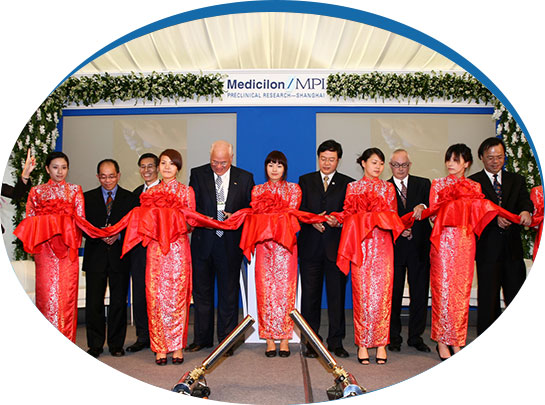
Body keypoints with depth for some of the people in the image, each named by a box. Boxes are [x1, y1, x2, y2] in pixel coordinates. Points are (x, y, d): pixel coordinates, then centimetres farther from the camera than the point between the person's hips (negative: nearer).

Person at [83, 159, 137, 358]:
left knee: (119, 302, 4)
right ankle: (95, 345, 12)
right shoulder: (88, 197, 10)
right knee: (94, 302, 1)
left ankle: (116, 344, 14)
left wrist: (118, 235, -14)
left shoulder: (129, 198, 8)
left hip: (120, 256, 0)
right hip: (95, 255, 1)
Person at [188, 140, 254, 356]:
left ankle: (226, 340, 18)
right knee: (201, 290, 10)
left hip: (230, 243, -1)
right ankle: (202, 338, 24)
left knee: (228, 292, 5)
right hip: (203, 241, 1)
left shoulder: (245, 178, 3)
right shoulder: (198, 174, 3)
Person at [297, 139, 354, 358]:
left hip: (336, 247, -1)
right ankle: (311, 342, 15)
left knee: (337, 295, 3)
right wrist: (312, 221, -13)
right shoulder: (305, 180, 12)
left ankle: (336, 342, 14)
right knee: (310, 295, 5)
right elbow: (299, 211, 5)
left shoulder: (348, 183, 8)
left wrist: (339, 221, -19)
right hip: (310, 247, 1)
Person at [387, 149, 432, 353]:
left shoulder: (423, 184, 9)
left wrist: (422, 207, -28)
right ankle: (394, 337, 17)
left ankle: (416, 336, 18)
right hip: (394, 246, -1)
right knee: (393, 293, 5)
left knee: (420, 293, 6)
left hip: (419, 246, 1)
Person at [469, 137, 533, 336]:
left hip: (513, 247, 3)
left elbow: (525, 200, -4)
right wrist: (495, 218, -27)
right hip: (488, 249, -3)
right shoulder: (472, 182, 3)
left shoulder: (516, 180, 14)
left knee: (517, 296, 5)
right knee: (488, 299, 5)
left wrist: (526, 211, -27)